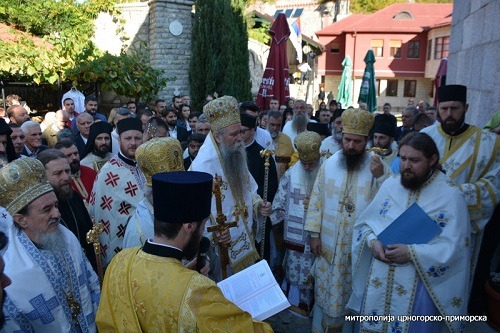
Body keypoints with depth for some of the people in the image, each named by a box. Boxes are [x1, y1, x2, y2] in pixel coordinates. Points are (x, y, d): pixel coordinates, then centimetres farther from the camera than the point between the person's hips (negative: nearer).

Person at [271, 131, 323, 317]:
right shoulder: (290, 174, -1)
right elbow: (280, 202, 2)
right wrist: (272, 221, -3)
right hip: (294, 235, 1)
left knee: (310, 273, 11)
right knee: (292, 269, 14)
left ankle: (305, 304, 32)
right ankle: (292, 301, 34)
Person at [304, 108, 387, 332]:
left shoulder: (376, 167, -7)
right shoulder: (329, 165, -2)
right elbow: (316, 201, 1)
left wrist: (380, 177, -27)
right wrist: (314, 234, -2)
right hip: (329, 244, 2)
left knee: (354, 296, 15)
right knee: (326, 293, 15)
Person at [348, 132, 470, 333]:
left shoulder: (450, 195, -10)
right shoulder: (390, 184, 3)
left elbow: (454, 247, -13)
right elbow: (365, 222, 7)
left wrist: (412, 253, -22)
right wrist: (373, 242, -13)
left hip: (419, 285, -4)